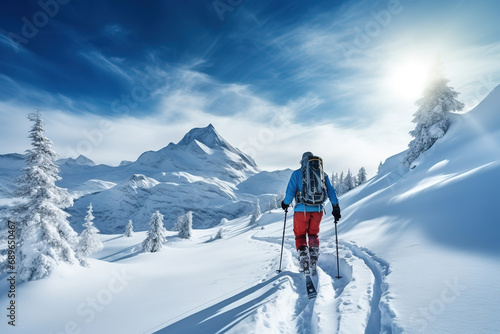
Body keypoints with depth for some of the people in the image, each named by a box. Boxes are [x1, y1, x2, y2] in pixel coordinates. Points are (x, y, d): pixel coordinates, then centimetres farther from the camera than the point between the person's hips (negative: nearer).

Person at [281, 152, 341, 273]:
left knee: (300, 236, 13)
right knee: (313, 234, 21)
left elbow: (290, 191, -4)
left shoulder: (297, 173, 0)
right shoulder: (322, 174, 9)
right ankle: (313, 261, 12)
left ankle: (303, 261, 2)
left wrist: (285, 203, 12)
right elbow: (331, 191, 5)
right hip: (318, 209, 3)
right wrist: (336, 207, 8)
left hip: (301, 209, -3)